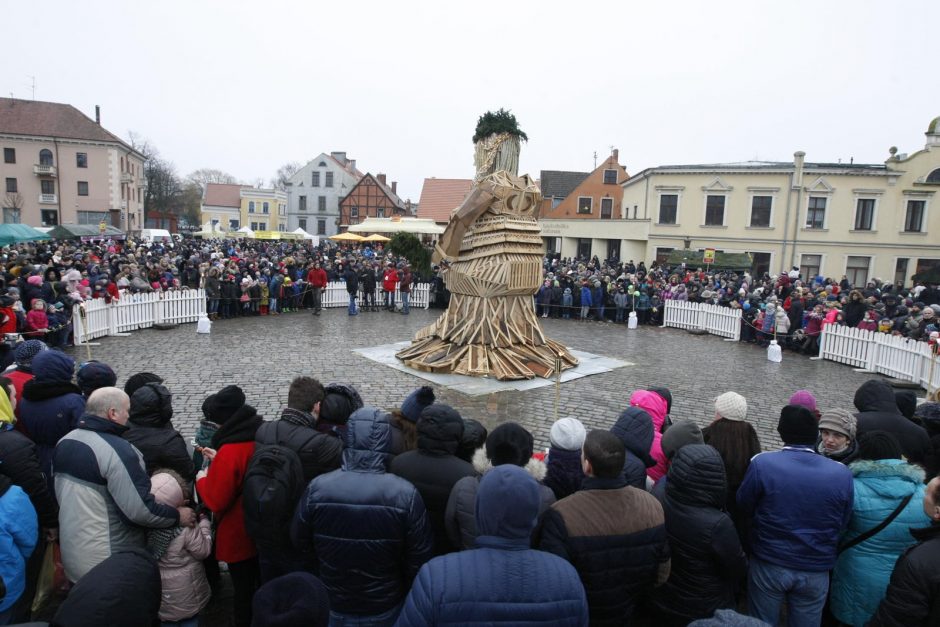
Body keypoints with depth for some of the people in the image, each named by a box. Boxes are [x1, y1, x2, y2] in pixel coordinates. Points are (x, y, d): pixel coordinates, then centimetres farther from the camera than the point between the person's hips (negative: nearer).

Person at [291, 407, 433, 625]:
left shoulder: (317, 488, -21)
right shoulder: (406, 494, -25)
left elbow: (299, 542, -4)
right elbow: (419, 560, -15)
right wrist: (406, 595, 6)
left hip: (333, 608, 1)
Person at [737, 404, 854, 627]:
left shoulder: (761, 463, -18)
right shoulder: (842, 473, -11)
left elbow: (744, 506, -5)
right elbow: (842, 523, 2)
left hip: (768, 565, -1)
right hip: (816, 571, 2)